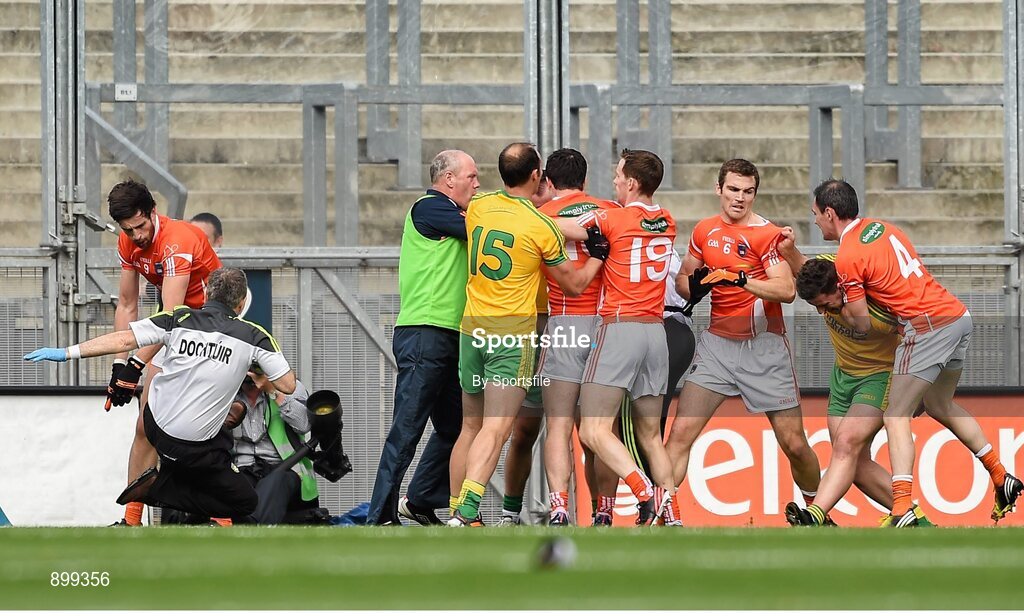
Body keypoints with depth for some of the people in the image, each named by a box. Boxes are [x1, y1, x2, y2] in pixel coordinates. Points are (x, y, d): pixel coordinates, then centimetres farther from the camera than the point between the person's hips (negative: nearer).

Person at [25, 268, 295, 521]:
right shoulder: (254, 336, -6)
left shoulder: (179, 319, -2)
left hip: (156, 424, 5)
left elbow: (123, 340, -7)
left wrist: (67, 353, -4)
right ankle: (161, 489, -5)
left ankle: (164, 476, 14)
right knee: (245, 502, 7)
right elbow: (288, 385, -2)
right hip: (194, 447, -5)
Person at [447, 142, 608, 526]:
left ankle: (457, 509, 16)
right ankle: (465, 513, -21)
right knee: (495, 431, -9)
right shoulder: (541, 225, -12)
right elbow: (574, 285, -2)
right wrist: (599, 255, 12)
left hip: (472, 328, 6)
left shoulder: (477, 208, 2)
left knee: (470, 427, 15)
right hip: (513, 336, -6)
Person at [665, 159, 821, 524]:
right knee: (681, 434, -10)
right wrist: (694, 285, -1)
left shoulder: (767, 234, -8)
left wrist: (741, 279, -32)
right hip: (717, 343, 4)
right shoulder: (705, 231, 9)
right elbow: (684, 278, 22)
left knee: (794, 444, 0)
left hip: (764, 347, -4)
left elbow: (787, 290, -19)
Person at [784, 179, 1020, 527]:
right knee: (940, 406, 27)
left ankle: (903, 510, -22)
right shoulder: (882, 228, 14)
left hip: (926, 326, -9)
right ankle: (1002, 479, 32)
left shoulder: (848, 257, -10)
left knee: (896, 418, -8)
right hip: (959, 315, 9)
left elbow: (862, 325, -6)